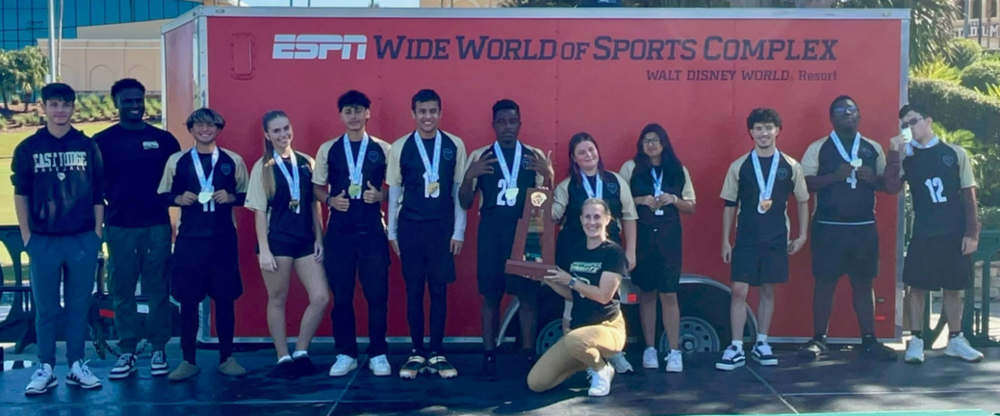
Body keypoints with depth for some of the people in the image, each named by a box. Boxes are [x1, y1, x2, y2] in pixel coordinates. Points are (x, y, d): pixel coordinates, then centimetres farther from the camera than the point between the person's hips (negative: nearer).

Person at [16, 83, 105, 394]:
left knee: (78, 306, 7)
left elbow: (98, 194, 6)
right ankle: (45, 369, 14)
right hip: (43, 241, 0)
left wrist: (97, 233, 2)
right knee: (46, 309, 5)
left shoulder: (88, 147, 4)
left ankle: (76, 366, 16)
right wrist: (27, 236, 0)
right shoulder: (28, 148, 3)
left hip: (82, 240, 0)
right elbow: (21, 195, 4)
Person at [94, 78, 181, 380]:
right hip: (120, 228, 0)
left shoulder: (163, 139, 6)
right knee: (122, 292, 3)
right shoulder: (103, 141, 4)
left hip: (157, 226, 0)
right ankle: (127, 353, 11)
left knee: (158, 290, 3)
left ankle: (159, 350, 11)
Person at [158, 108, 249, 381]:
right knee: (188, 300, 3)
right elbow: (162, 195, 10)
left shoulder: (233, 161, 6)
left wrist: (231, 197, -10)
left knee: (225, 299, 4)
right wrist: (178, 198, -10)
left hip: (223, 238, 0)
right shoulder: (177, 160, 6)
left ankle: (226, 358, 16)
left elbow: (247, 195, 10)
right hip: (189, 239, 0)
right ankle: (188, 361, 13)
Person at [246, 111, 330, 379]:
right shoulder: (262, 168, -1)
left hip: (305, 239, 3)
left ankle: (300, 353, 12)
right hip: (277, 239, -3)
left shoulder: (306, 163, 7)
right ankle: (284, 359, 16)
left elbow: (314, 203, 10)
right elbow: (259, 211, -3)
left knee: (321, 298, -3)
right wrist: (263, 249, -9)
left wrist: (319, 239, 5)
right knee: (277, 300, 5)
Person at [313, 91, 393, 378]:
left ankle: (378, 354, 14)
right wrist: (330, 200, -8)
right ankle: (346, 354, 18)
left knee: (377, 295, 1)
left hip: (373, 232, -1)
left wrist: (380, 196, -12)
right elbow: (317, 187, 11)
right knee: (341, 296, 6)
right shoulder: (328, 149, 6)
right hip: (338, 232, 1)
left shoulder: (383, 149, 3)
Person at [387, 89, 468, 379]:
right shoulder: (400, 147, 1)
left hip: (442, 227, 0)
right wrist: (392, 232, 4)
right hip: (410, 228, 0)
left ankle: (437, 353, 14)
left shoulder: (454, 145, 1)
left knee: (439, 290, 5)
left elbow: (460, 190, 3)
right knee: (414, 291, 5)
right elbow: (394, 191, 5)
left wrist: (459, 231, 0)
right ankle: (417, 353, 15)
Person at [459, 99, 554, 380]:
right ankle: (489, 356, 10)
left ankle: (529, 353, 12)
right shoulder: (479, 156, 4)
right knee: (491, 294, 3)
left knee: (528, 293, 2)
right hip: (491, 233, 0)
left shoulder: (535, 156, 5)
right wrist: (469, 176, -14)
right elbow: (465, 203, 4)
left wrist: (548, 175, -13)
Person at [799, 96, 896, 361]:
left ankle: (869, 341, 13)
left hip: (864, 228, 3)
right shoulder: (818, 148, 2)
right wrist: (835, 175, -20)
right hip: (828, 228, -3)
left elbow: (889, 184, 11)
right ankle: (819, 339, 10)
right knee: (825, 282, 1)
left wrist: (873, 178, -10)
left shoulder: (873, 148, 11)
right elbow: (805, 182, -6)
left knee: (863, 283, 7)